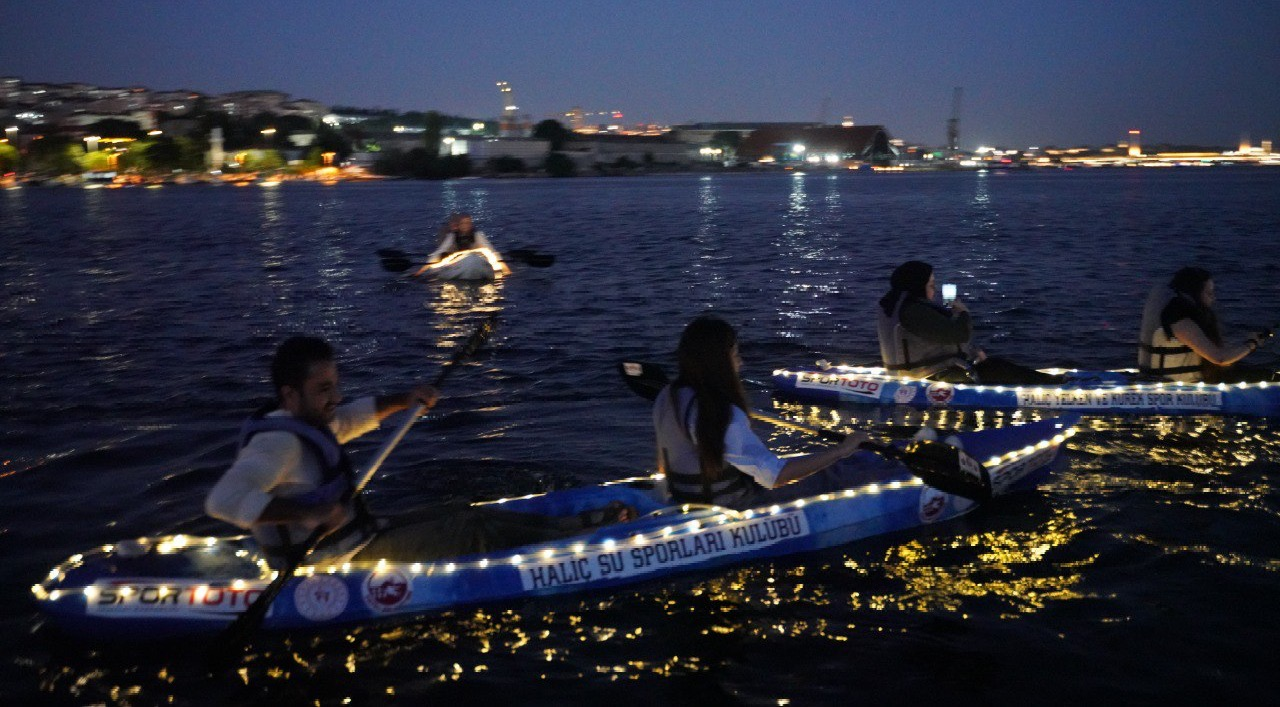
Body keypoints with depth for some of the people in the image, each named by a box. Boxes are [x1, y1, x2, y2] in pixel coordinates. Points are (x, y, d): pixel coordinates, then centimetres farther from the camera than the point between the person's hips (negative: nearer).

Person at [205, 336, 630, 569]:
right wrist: (306, 512, -39)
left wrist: (402, 402, 14)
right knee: (471, 533, -10)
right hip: (339, 563, -10)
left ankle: (585, 523, 12)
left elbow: (350, 418, 27)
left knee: (469, 516, 8)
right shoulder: (277, 442, -24)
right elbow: (223, 500, -38)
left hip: (355, 538, 10)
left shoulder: (300, 423, 7)